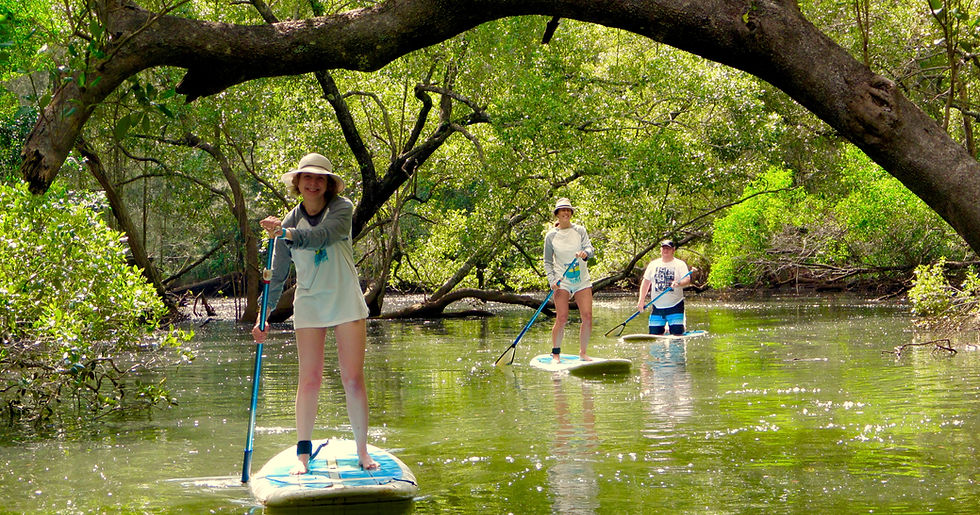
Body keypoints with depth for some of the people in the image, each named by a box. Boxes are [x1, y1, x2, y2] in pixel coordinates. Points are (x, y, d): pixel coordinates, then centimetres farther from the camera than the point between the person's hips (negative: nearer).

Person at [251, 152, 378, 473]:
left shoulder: (341, 208, -5)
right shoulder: (291, 221, 2)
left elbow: (322, 236, -28)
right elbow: (278, 274, 6)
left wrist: (286, 233, -43)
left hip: (347, 303, -1)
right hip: (309, 306, 1)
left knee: (353, 380, -1)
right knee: (310, 380, -2)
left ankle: (362, 450, 6)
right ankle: (303, 452, 5)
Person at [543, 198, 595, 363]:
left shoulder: (580, 230, 4)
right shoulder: (551, 235, 2)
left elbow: (590, 247, -7)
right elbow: (548, 261, 5)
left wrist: (585, 253, -31)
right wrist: (552, 280, -9)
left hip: (582, 280, 2)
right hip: (562, 281, -2)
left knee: (587, 317, -5)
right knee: (562, 318, -10)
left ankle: (583, 352, 9)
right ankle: (555, 353, 2)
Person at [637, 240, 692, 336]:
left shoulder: (680, 264, 0)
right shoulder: (653, 264, 11)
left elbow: (687, 280, -13)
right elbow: (646, 281, 12)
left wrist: (678, 284, -36)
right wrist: (641, 300, 3)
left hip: (675, 306, -3)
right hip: (657, 306, 3)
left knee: (677, 334, -11)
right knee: (654, 334, 0)